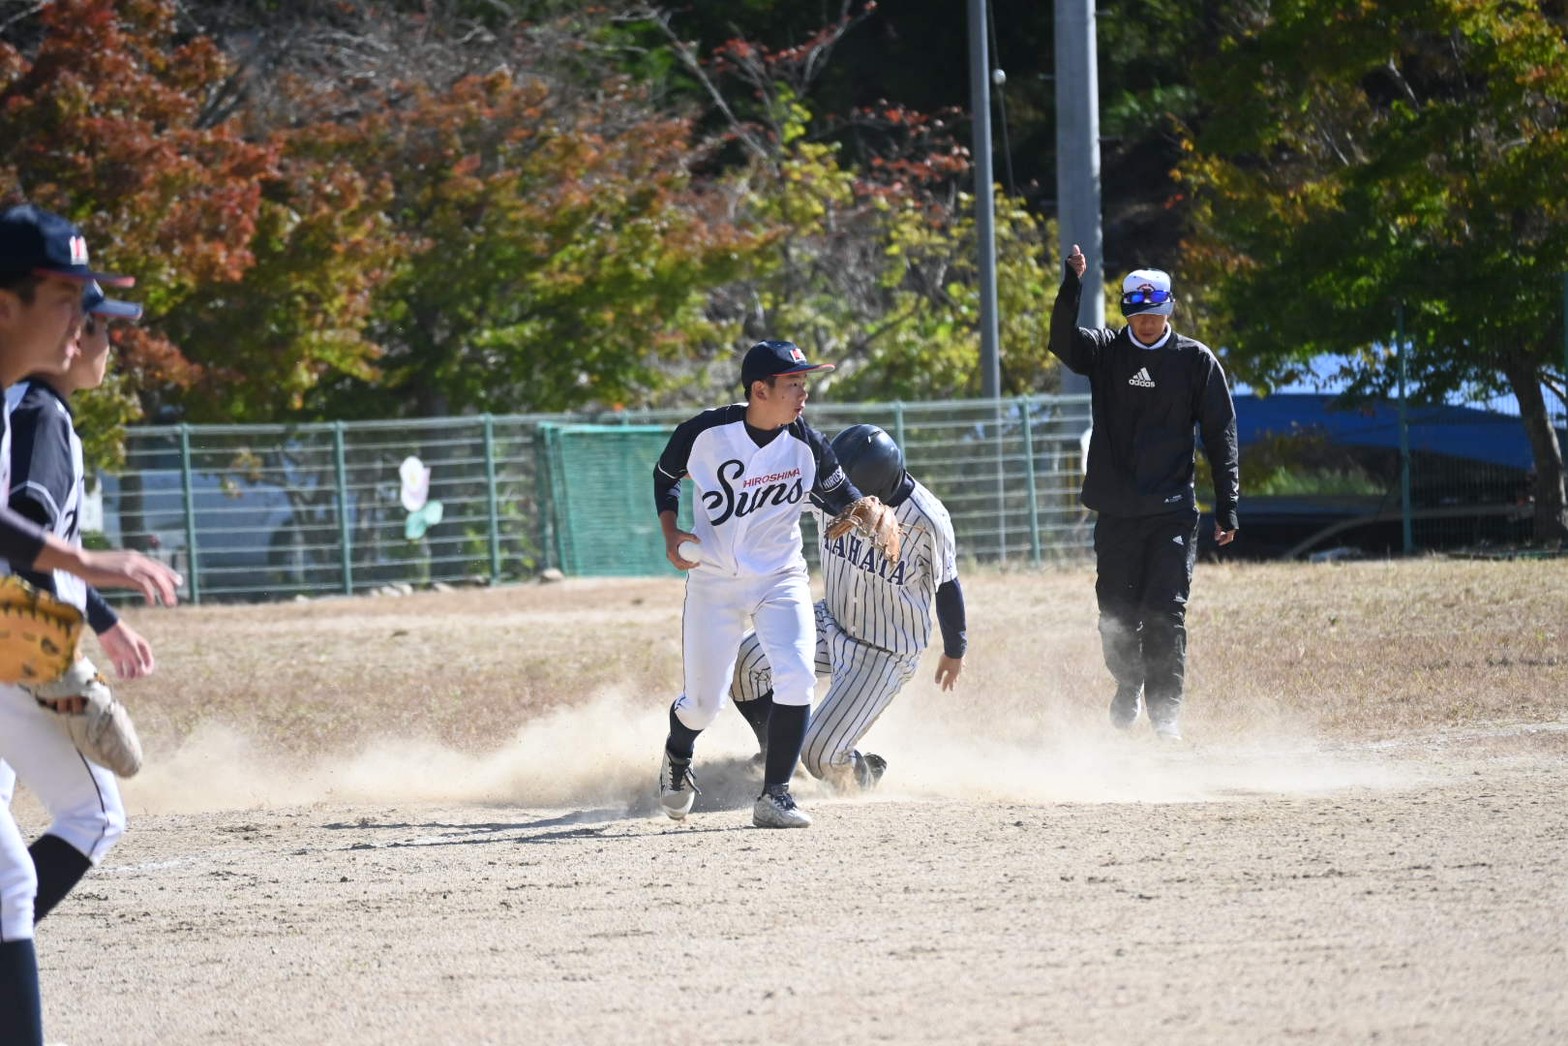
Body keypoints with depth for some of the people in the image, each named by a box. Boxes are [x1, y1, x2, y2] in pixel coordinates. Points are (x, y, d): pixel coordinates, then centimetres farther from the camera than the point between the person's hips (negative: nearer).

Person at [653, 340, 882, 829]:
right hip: (714, 581, -1)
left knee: (796, 679, -21)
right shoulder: (705, 434, -15)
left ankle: (774, 797, -8)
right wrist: (671, 534, -10)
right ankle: (677, 759, 40)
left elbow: (843, 496, 5)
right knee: (703, 704, 2)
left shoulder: (806, 444, -11)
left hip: (781, 580, 1)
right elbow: (664, 477, 4)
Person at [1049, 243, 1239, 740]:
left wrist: (1227, 508, -1)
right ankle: (1128, 689, 33)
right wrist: (1072, 284, -30)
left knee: (1164, 614, -11)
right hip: (1115, 512, 2)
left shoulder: (1195, 360, 2)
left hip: (1172, 512, -2)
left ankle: (1165, 708, -5)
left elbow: (1220, 437, 3)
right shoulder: (1105, 351, 5)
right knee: (1117, 614, 9)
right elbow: (1063, 341, -16)